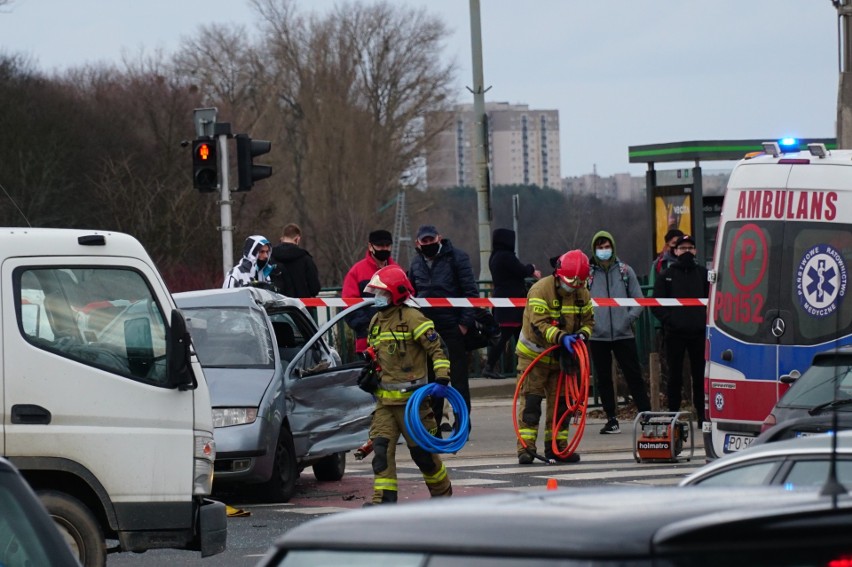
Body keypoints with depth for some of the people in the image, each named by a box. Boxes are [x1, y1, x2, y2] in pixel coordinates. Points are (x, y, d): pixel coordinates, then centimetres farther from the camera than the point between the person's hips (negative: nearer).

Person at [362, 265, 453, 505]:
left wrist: (442, 376, -22)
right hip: (384, 399, 7)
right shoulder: (376, 321, 15)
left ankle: (442, 492, 22)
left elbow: (436, 348, -12)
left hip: (411, 397, -7)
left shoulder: (412, 318, -10)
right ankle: (384, 498, -10)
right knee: (381, 447, -7)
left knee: (422, 450, 2)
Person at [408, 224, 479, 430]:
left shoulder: (456, 257, -4)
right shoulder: (417, 263, 13)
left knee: (458, 377, 0)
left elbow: (470, 291, -6)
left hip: (452, 328, -5)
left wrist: (465, 321, -12)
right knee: (430, 378, 8)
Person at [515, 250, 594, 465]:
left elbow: (588, 320, 7)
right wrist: (561, 337, -38)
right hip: (534, 355, -6)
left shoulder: (582, 294, 0)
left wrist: (582, 334, -15)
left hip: (562, 358, 6)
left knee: (560, 402, 8)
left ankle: (556, 446, 15)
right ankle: (525, 447, -9)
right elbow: (539, 324, -26)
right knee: (531, 401, -9)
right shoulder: (540, 290, -20)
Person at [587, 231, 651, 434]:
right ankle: (612, 420, 12)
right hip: (597, 335, 1)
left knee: (634, 375, -2)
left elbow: (639, 299, 8)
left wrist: (629, 318, -6)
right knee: (603, 379, 5)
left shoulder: (625, 271, 7)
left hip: (623, 334, -1)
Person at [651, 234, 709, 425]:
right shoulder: (667, 275, 7)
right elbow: (656, 304, 5)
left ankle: (702, 417, 7)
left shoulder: (703, 274, 10)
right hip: (675, 334, -1)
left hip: (699, 333, 1)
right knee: (675, 377, 1)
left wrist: (706, 319, -3)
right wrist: (669, 319, -9)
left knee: (700, 376, 3)